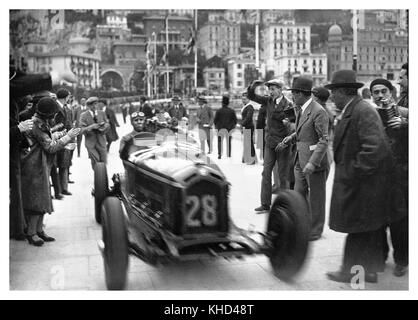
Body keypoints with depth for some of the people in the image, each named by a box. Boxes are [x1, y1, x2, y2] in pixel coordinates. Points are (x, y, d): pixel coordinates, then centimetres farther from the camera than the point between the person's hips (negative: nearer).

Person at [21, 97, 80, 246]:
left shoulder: (41, 122, 10)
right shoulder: (37, 125, -20)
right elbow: (51, 147, -19)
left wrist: (59, 135, 12)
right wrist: (68, 137, -14)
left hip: (41, 166, 10)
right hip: (35, 167, -10)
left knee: (42, 199, 13)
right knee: (37, 200, -5)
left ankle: (39, 230, 20)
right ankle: (31, 233, 3)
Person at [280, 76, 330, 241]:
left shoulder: (318, 112, -18)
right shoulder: (301, 110, 10)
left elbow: (324, 140, -21)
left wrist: (312, 162, -27)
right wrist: (289, 139, 12)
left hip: (315, 162, -9)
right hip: (300, 161, 9)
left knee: (315, 198, 6)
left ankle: (315, 231, 20)